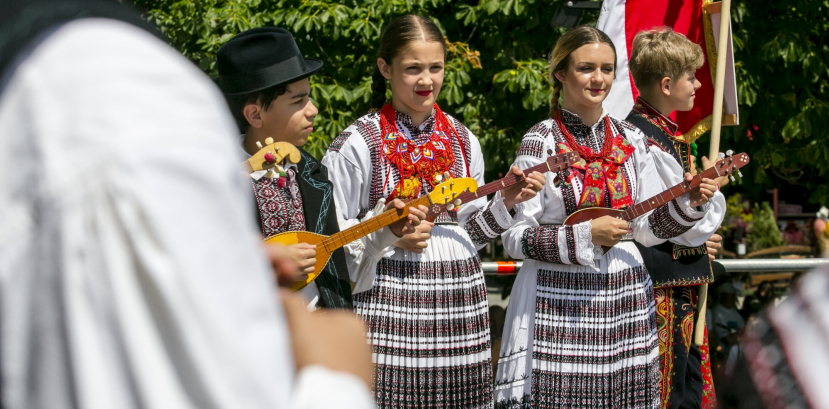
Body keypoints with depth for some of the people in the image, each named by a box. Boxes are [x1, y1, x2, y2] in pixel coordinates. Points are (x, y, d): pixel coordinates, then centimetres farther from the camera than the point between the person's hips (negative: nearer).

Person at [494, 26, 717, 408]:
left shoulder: (631, 139, 10)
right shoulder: (541, 142, -5)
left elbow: (647, 226, 11)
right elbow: (514, 237, -9)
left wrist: (687, 203, -6)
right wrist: (586, 235, -17)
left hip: (626, 303, 5)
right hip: (560, 302, -5)